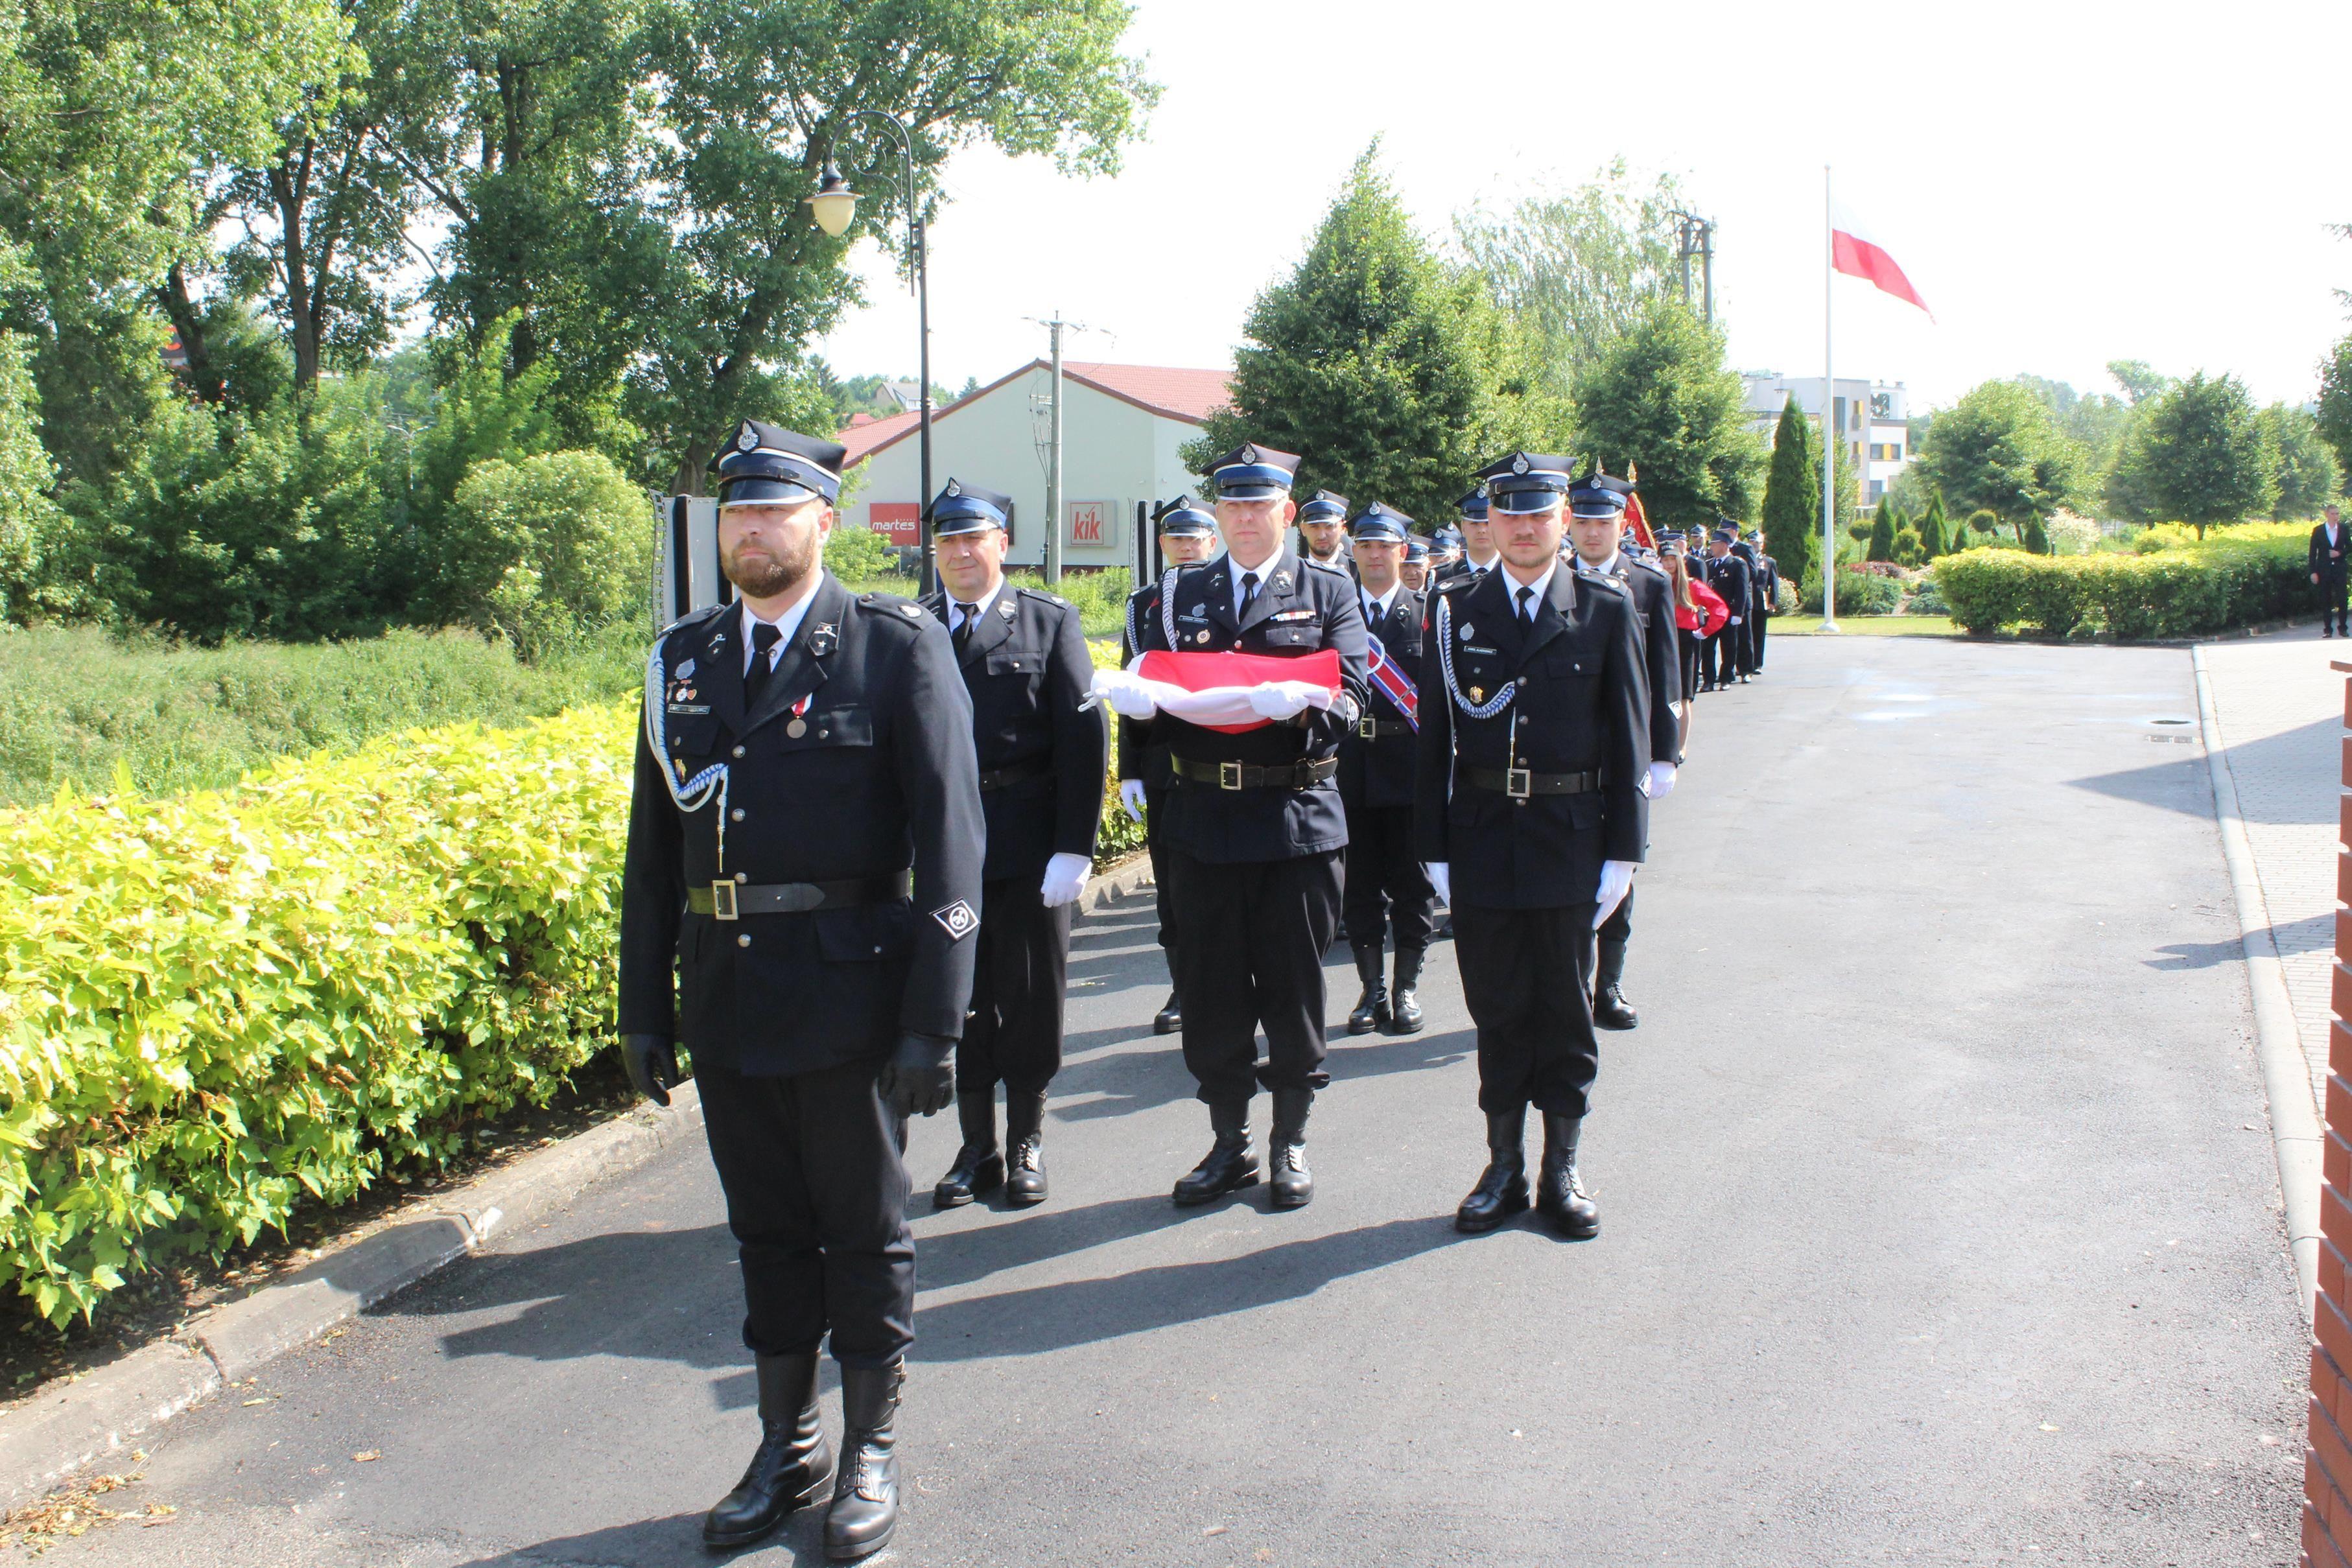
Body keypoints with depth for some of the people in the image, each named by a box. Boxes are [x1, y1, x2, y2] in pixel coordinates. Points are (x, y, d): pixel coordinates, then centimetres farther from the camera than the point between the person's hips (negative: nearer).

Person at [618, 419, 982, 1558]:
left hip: (849, 996, -4)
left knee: (864, 1229, 9)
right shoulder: (683, 659, 8)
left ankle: (871, 1452, 27)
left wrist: (934, 1020, -16)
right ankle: (786, 1448, 33)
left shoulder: (899, 648, -6)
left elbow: (947, 838, -11)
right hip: (726, 997, 5)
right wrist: (643, 1009, 8)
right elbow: (653, 847, 11)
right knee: (767, 1230, 16)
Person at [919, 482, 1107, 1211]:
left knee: (1031, 999, 8)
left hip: (1029, 846, -2)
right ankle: (977, 1148, 22)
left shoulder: (1050, 621, 0)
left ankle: (1026, 1144, 23)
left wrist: (1074, 848, -13)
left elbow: (1083, 739, -6)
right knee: (960, 999, 9)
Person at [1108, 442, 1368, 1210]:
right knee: (1211, 989, 8)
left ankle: (1291, 1140, 22)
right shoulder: (1180, 593, 12)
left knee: (1293, 987, 5)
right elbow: (1154, 688, 4)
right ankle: (1229, 1143, 23)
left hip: (1297, 819, -2)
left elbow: (1348, 700, -6)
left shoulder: (1329, 593, 6)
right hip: (1204, 819, 2)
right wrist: (1136, 698, -19)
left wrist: (1300, 705, -27)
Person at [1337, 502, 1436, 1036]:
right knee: (1360, 881, 7)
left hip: (1409, 765, -2)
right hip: (1350, 765, 2)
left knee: (1411, 881, 5)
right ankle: (1372, 989, 16)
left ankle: (1407, 987, 16)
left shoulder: (1426, 612, 2)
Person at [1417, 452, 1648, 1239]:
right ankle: (1503, 1169, 21)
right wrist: (1435, 846, 0)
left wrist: (1622, 850, -3)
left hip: (1569, 841, -1)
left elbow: (1629, 738, 1)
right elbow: (1435, 734, 3)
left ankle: (1561, 1172, 21)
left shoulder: (1606, 610, 1)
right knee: (1498, 1009, 8)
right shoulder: (1454, 609, 4)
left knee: (1564, 1009, 7)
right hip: (1483, 840, 1)